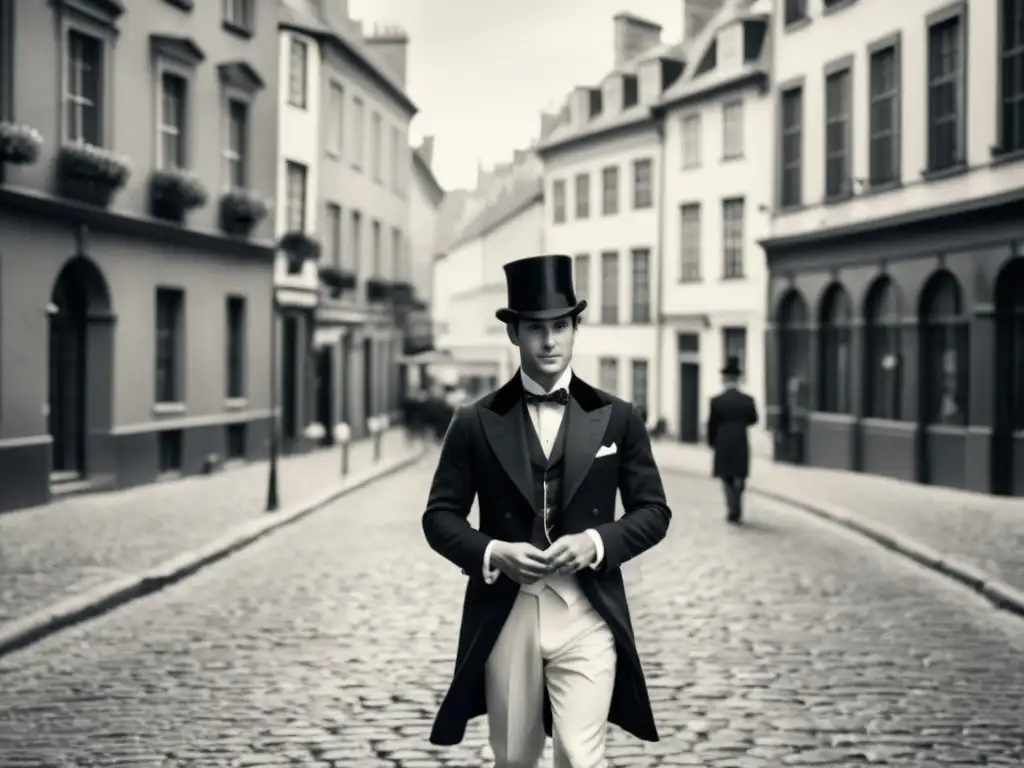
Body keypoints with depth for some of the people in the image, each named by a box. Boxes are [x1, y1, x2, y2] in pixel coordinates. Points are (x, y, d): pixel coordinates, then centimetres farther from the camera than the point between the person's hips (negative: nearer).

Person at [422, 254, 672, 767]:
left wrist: (597, 543, -11)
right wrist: (491, 553, -14)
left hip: (587, 615, -1)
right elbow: (440, 516, 4)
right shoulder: (475, 423, 3)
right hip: (504, 617, 1)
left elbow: (653, 511, 7)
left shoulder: (617, 418, 5)